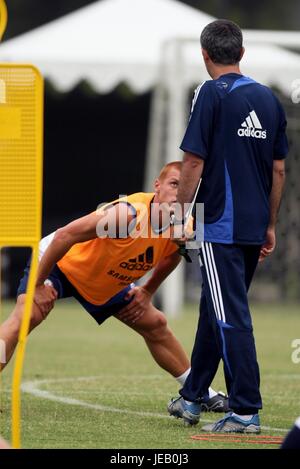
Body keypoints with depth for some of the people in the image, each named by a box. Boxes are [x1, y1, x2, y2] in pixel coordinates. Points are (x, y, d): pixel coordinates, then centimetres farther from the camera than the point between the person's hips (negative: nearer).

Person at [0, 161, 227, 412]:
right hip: (58, 261, -7)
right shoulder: (129, 213, -38)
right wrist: (38, 285, -31)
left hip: (107, 284, 8)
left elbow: (172, 255, 14)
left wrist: (147, 292, 8)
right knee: (25, 317, -31)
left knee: (156, 326, 13)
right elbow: (65, 235, -36)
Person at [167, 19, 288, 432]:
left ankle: (246, 410, -8)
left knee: (230, 318, -6)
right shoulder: (268, 98, 10)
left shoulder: (212, 94, -10)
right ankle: (191, 398, 26)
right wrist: (270, 226, 20)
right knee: (214, 310, 18)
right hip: (254, 228, 7)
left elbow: (194, 162, -13)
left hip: (219, 227, -7)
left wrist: (179, 216, -4)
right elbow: (279, 169, 13)